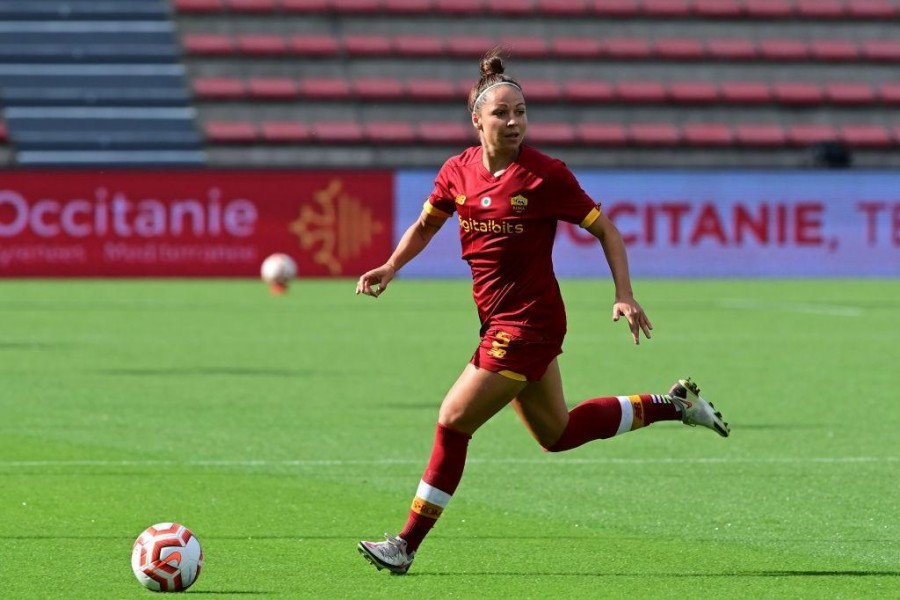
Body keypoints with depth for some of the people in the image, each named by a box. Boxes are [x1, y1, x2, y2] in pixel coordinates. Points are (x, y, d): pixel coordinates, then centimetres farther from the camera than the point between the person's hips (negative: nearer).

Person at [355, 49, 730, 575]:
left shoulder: (545, 175, -14)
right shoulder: (458, 171, 2)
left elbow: (605, 229, -6)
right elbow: (425, 226, 19)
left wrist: (625, 295, -15)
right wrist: (390, 268, 3)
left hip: (528, 323, -7)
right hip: (502, 320, 7)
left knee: (454, 421, -9)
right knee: (557, 434, 18)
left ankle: (408, 543, 1)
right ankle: (673, 404, 32)